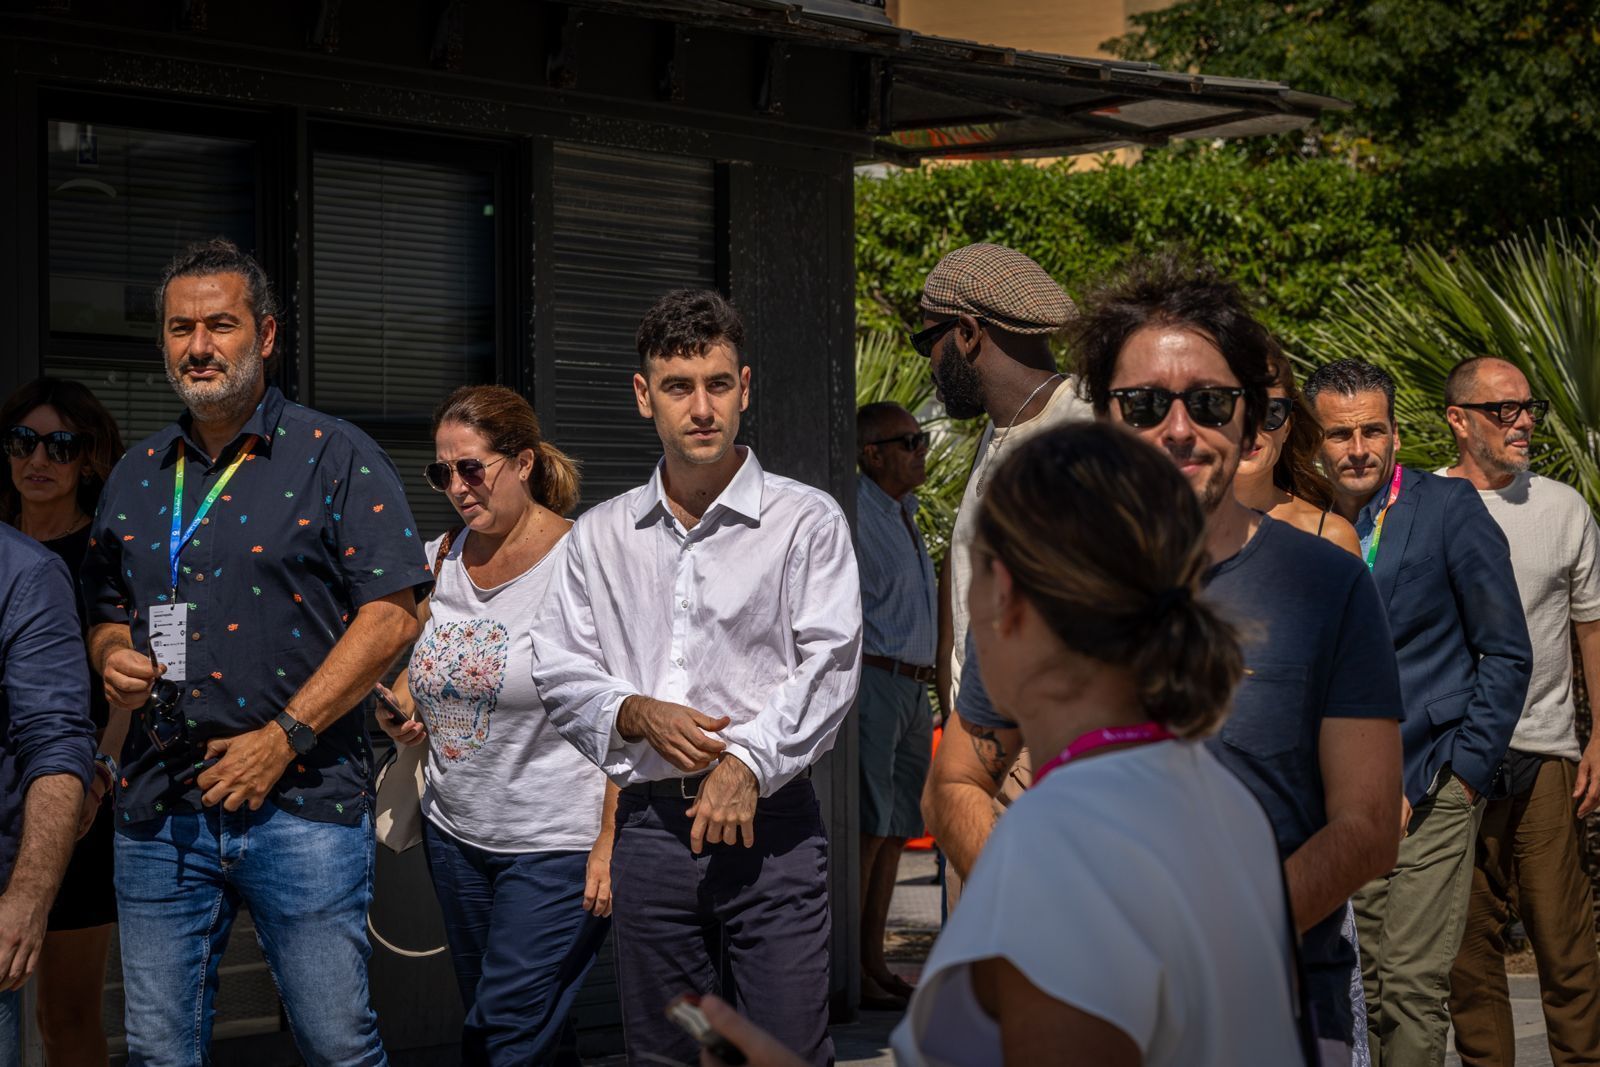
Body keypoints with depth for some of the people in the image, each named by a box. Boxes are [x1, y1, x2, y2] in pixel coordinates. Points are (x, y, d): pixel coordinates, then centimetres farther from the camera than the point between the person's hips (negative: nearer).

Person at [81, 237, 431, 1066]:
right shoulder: (137, 475, 14)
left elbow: (390, 615, -9)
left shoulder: (335, 456, -2)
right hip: (158, 811, 4)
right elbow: (106, 610, 24)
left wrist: (283, 737, -14)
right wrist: (113, 656, -1)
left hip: (302, 805, -4)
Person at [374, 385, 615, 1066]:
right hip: (455, 832, 7)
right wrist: (398, 711, 1)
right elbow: (415, 665, 24)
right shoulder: (439, 561, 8)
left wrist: (611, 842, -18)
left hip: (555, 843, -7)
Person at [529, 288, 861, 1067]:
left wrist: (749, 761, -19)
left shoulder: (807, 521, 1)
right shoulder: (599, 537, 12)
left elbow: (829, 662, -8)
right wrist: (639, 714, -8)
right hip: (648, 825, 4)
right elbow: (558, 671, 11)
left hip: (769, 824, -3)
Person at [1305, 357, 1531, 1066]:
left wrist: (1464, 773, -6)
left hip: (1430, 794, -3)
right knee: (1355, 988, 3)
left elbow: (1507, 654, 0)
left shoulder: (1450, 510, -2)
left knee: (1414, 985, -8)